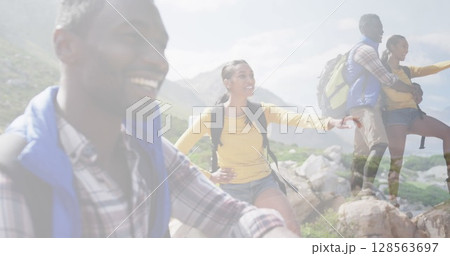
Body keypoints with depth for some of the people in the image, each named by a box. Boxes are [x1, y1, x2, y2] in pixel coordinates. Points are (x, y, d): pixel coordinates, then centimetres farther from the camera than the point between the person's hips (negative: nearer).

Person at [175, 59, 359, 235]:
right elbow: (177, 153, -6)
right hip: (232, 189, -1)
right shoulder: (211, 116, -10)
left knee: (292, 230, -18)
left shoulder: (263, 111, -4)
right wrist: (209, 177, -8)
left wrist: (328, 123, -41)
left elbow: (293, 119, -24)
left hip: (264, 184, 2)